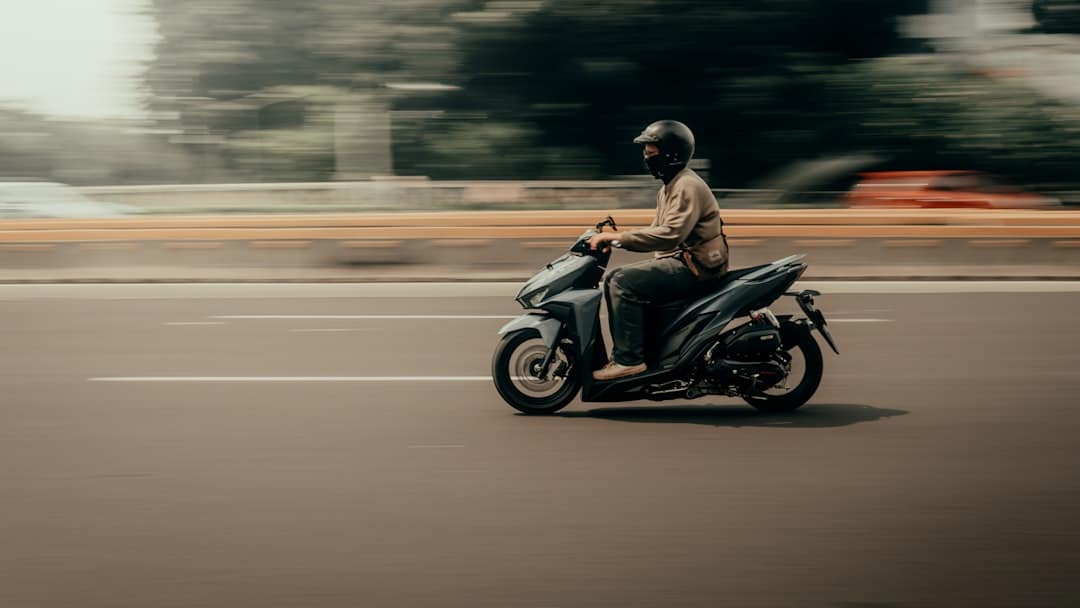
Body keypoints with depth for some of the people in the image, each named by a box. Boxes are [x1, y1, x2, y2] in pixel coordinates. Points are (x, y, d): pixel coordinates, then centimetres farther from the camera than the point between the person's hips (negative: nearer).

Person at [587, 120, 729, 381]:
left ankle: (629, 359, -20)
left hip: (694, 268, -11)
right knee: (613, 279, 7)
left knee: (624, 282, -22)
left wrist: (619, 237, -29)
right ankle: (622, 352, 7)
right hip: (678, 260, 11)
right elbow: (658, 230, 20)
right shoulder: (670, 186, 17)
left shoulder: (688, 186, -17)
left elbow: (670, 234, -30)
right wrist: (613, 238, 6)